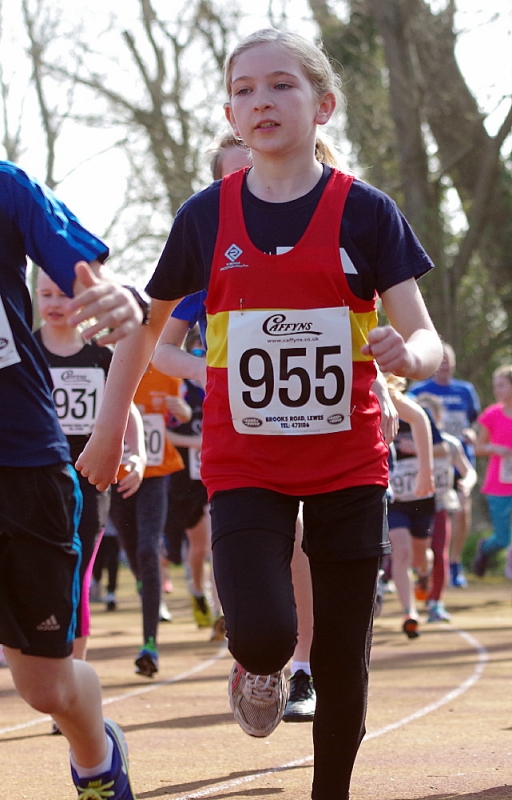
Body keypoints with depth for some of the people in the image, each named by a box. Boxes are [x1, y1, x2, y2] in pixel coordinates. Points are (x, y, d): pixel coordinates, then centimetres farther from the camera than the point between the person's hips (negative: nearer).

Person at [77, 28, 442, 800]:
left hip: (349, 465, 0)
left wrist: (408, 354, -33)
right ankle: (258, 670, 17)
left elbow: (427, 342, -10)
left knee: (344, 660, 5)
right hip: (244, 463, 0)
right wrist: (110, 427, 11)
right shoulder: (207, 215, -1)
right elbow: (147, 321, 13)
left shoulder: (366, 212, -6)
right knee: (263, 634, -20)